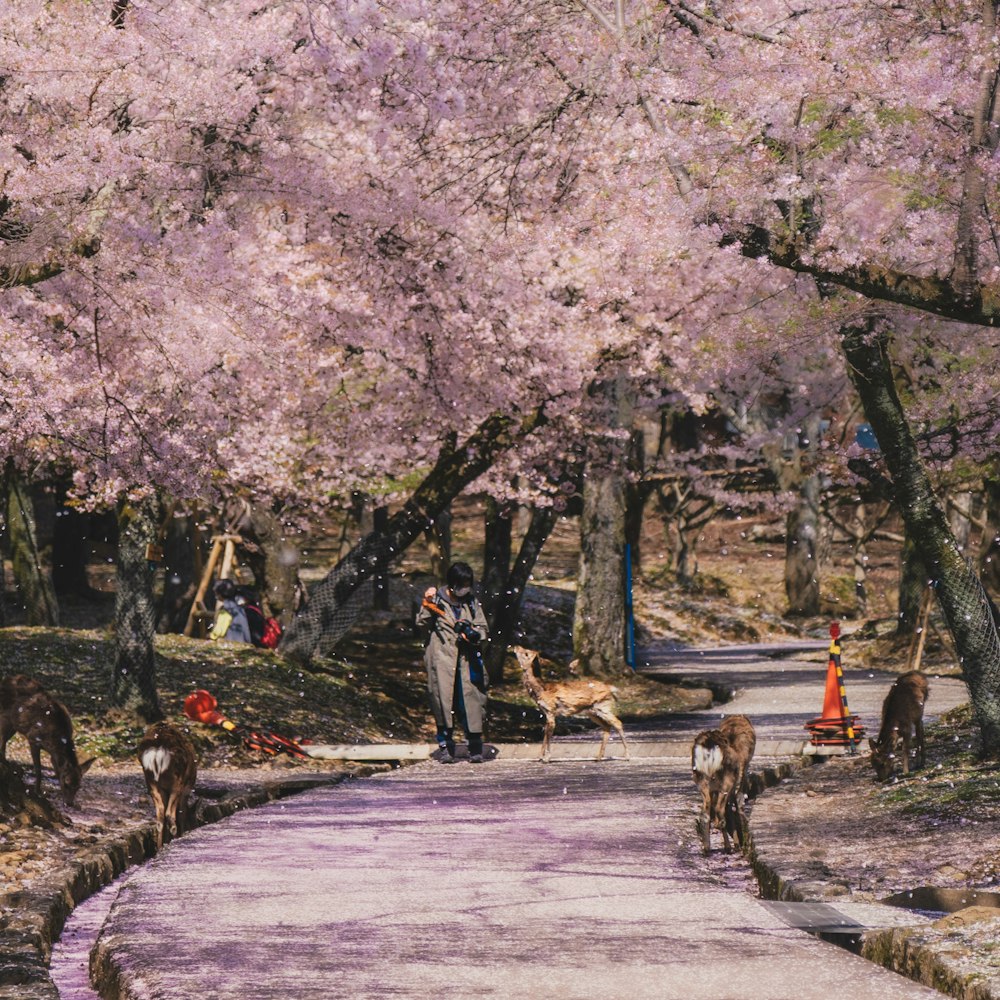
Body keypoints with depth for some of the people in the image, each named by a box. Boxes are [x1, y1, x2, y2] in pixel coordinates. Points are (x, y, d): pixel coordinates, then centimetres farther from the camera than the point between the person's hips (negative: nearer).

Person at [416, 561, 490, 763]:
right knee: (443, 700, -5)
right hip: (442, 659, -2)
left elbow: (484, 629, 13)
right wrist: (427, 605, -10)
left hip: (467, 659, 2)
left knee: (471, 699, -4)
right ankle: (446, 746, 3)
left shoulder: (472, 603, 12)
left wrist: (474, 635, -8)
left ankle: (475, 747, 3)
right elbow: (422, 625, 3)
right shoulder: (437, 600, 4)